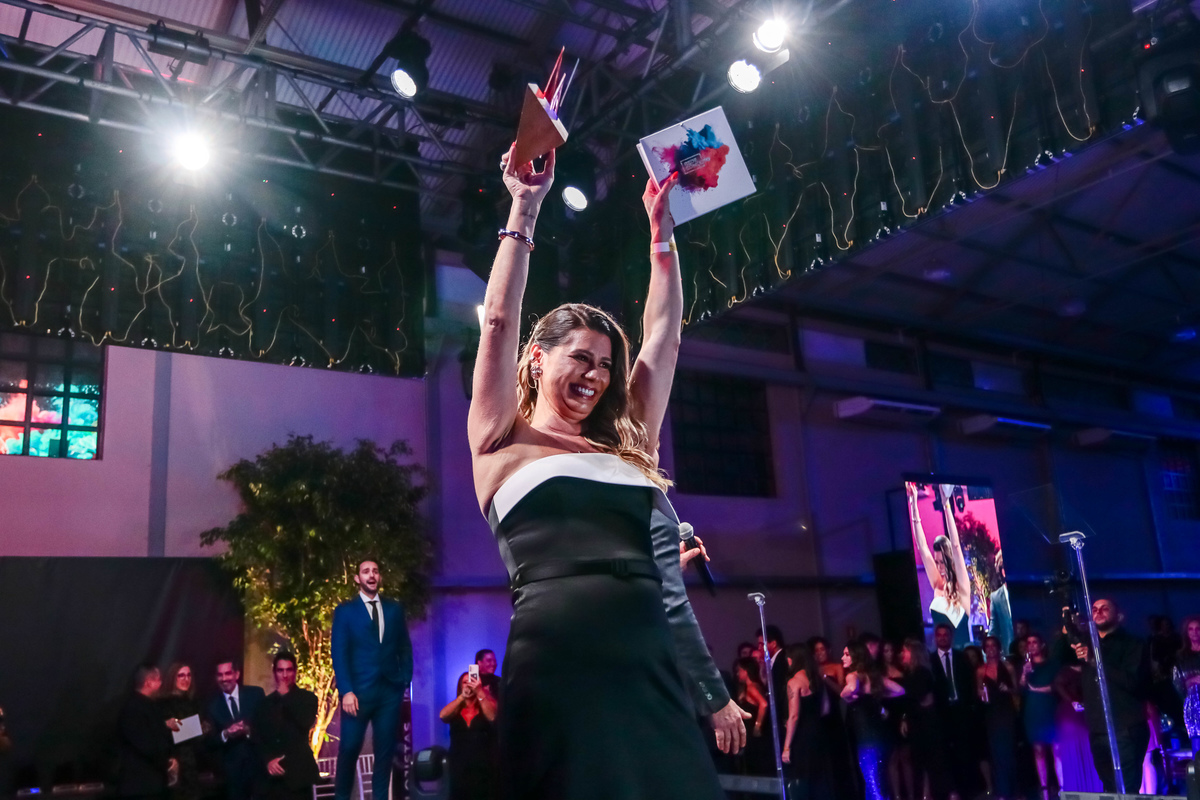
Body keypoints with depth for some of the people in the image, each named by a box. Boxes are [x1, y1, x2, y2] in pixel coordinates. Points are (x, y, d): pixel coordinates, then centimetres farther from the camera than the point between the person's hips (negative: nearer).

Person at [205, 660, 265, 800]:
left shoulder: (256, 694, 0)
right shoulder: (212, 705, 4)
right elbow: (210, 742, 2)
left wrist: (249, 731, -20)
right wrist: (225, 734, -18)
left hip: (259, 764, -1)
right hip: (232, 771, 1)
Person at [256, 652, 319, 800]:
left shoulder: (307, 698, 11)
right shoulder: (266, 703, 17)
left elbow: (306, 722, -10)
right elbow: (257, 739, 11)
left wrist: (286, 696, -3)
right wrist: (267, 760, -7)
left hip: (298, 772, -2)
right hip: (272, 776, 2)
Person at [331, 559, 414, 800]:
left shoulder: (395, 608, 12)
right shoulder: (345, 610, 4)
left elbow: (405, 648, 13)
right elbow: (339, 653, -3)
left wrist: (406, 680, 1)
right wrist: (346, 691, -12)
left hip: (391, 690, 2)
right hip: (359, 690, -2)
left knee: (386, 749, 5)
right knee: (349, 747, -2)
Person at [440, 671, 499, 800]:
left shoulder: (487, 704, 6)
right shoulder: (455, 708, 11)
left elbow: (492, 717, -17)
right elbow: (443, 716, -11)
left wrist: (480, 692, -27)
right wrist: (462, 696, -23)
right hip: (459, 768, 2)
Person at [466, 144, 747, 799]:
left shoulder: (627, 449, 20)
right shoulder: (504, 445, 10)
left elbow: (663, 334, 24)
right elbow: (499, 321, 2)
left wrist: (661, 232, 28)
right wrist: (524, 209, 5)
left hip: (654, 673, 5)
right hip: (558, 672, -4)